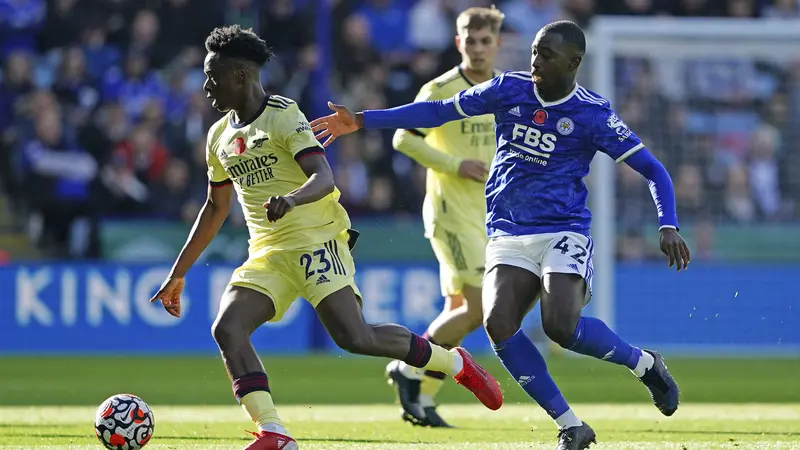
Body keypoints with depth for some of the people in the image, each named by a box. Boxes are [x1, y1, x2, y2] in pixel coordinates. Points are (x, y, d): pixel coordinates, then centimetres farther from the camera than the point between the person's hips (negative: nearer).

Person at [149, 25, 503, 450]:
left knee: (355, 337, -20)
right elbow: (215, 208, 25)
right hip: (268, 255, 7)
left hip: (317, 240, -7)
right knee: (227, 328, -17)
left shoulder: (284, 116, -9)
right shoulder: (219, 136, 14)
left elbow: (324, 178, -21)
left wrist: (289, 199, -43)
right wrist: (178, 273, 24)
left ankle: (456, 363, 2)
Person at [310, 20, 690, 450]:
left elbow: (653, 170, -2)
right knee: (498, 323, -21)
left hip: (563, 234, -4)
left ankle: (644, 363, 3)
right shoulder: (509, 89, 4)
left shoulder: (592, 114, -6)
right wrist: (361, 121, 12)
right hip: (507, 238, 4)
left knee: (561, 325, -27)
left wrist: (668, 227, -17)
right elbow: (440, 111, 13)